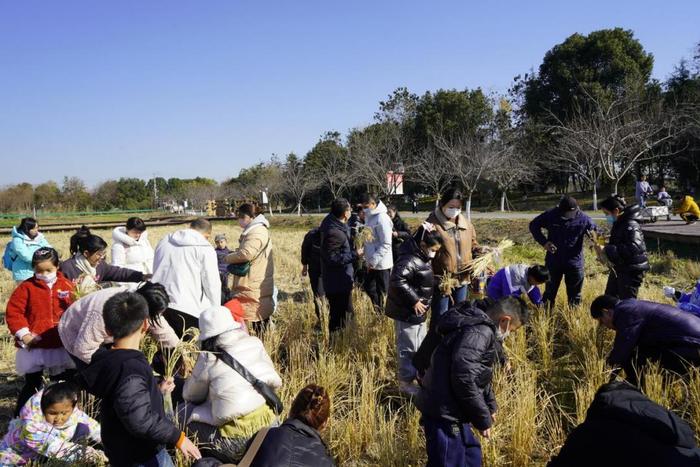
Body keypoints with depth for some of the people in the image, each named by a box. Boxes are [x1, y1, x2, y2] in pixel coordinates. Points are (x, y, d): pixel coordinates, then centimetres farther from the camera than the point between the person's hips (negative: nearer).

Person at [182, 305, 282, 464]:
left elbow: (190, 396, 10)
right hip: (271, 426, 5)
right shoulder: (255, 344, 2)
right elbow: (275, 381, 12)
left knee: (185, 410, 14)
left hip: (236, 442, -4)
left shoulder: (209, 359, -6)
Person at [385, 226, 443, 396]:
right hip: (407, 313, -10)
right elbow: (397, 281, -37)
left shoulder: (421, 258, 7)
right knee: (407, 348, 2)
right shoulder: (409, 261, -25)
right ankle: (406, 383, 14)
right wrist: (414, 300, -29)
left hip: (418, 312, 10)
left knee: (420, 346, 23)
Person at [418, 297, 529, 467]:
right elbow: (463, 379, -27)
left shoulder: (477, 327, 15)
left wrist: (490, 406, 33)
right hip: (445, 414, -11)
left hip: (450, 413, 11)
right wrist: (483, 419, -15)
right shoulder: (479, 332, -20)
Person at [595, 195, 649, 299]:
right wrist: (603, 248, 2)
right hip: (618, 268, 10)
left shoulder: (631, 225, -21)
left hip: (632, 270, -10)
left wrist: (606, 250, -34)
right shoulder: (619, 224, 9)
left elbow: (633, 248, -36)